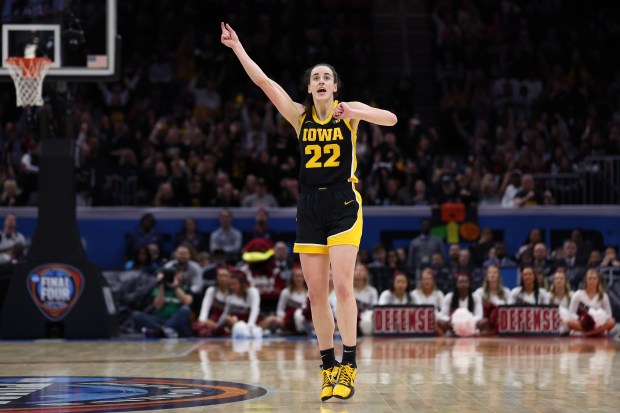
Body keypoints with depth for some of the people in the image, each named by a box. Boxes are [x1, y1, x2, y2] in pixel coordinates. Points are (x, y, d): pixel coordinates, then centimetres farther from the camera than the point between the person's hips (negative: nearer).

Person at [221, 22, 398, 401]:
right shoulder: (300, 115, 7)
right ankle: (329, 368, 9)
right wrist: (236, 46, -5)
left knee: (343, 286, -14)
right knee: (316, 292, 2)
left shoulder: (350, 110, 1)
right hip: (310, 206, 4)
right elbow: (263, 81, 1)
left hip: (344, 203, -4)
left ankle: (349, 365, -12)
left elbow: (391, 119, -12)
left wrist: (357, 113, -28)